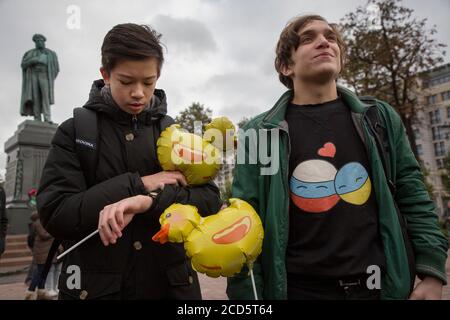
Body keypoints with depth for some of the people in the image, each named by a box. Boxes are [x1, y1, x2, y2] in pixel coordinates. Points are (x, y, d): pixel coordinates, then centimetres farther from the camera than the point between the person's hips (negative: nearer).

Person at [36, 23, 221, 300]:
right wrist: (136, 184, -17)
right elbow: (54, 214, -11)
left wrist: (150, 200, -23)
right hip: (96, 286, -1)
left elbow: (211, 201, -8)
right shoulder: (75, 132, -3)